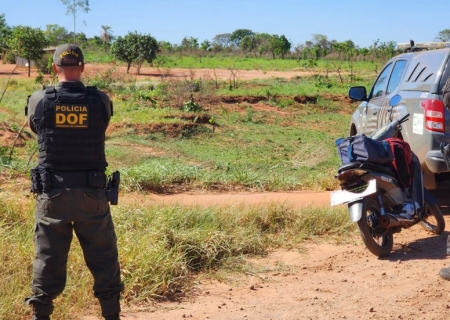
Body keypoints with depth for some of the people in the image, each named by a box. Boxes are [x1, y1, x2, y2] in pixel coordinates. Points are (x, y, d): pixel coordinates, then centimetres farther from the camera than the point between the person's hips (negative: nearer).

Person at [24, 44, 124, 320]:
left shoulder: (38, 101, -5)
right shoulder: (100, 100, -5)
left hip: (52, 193, 0)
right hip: (92, 193, 0)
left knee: (48, 256, 10)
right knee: (103, 255, 11)